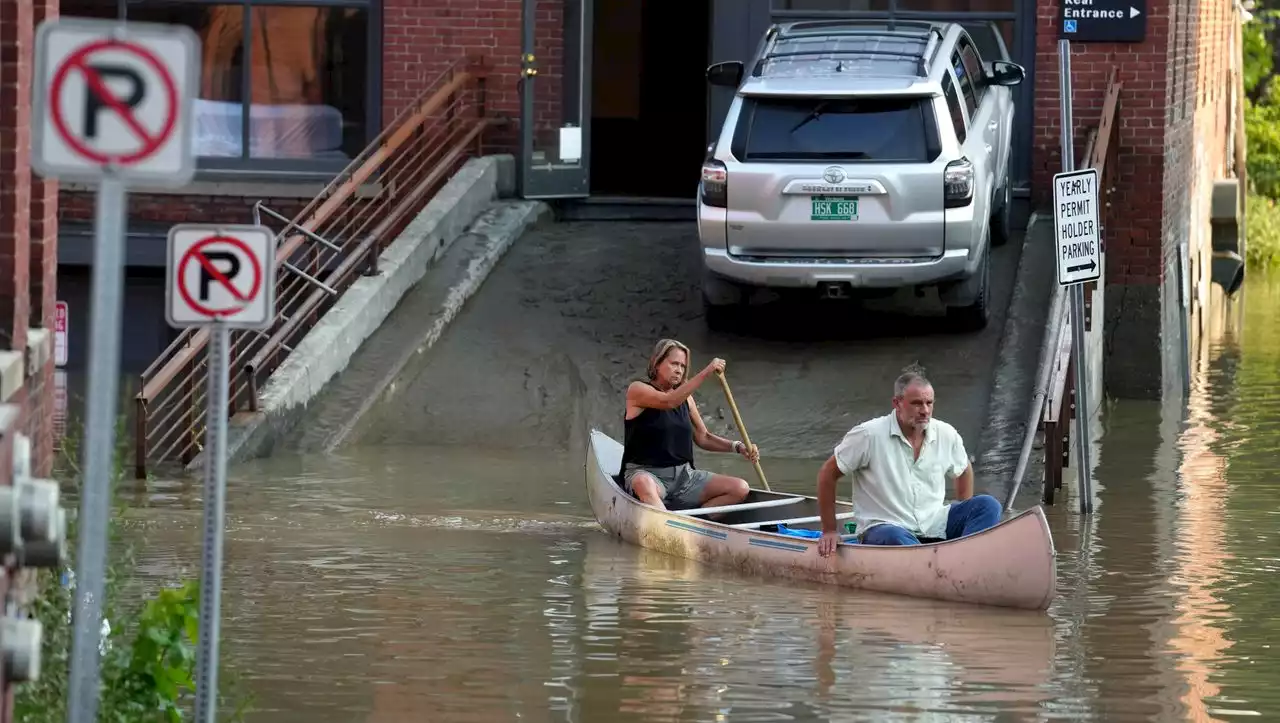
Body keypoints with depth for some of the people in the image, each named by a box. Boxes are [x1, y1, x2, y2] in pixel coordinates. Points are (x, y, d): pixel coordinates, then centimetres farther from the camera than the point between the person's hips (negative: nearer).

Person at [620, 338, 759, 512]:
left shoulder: (686, 398, 16)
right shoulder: (638, 390, -4)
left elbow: (703, 437, 18)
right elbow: (669, 401, -23)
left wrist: (737, 447, 2)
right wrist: (706, 373, -27)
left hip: (683, 475, 7)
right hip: (645, 472, -7)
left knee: (740, 488, -12)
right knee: (645, 484, -43)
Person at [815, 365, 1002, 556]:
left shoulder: (946, 435, 4)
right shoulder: (869, 435, -9)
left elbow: (963, 471, 25)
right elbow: (828, 473, -1)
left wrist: (965, 516, 16)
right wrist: (830, 531, 0)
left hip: (933, 524, 5)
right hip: (882, 528, -5)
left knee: (988, 505, -17)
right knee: (894, 537, -39)